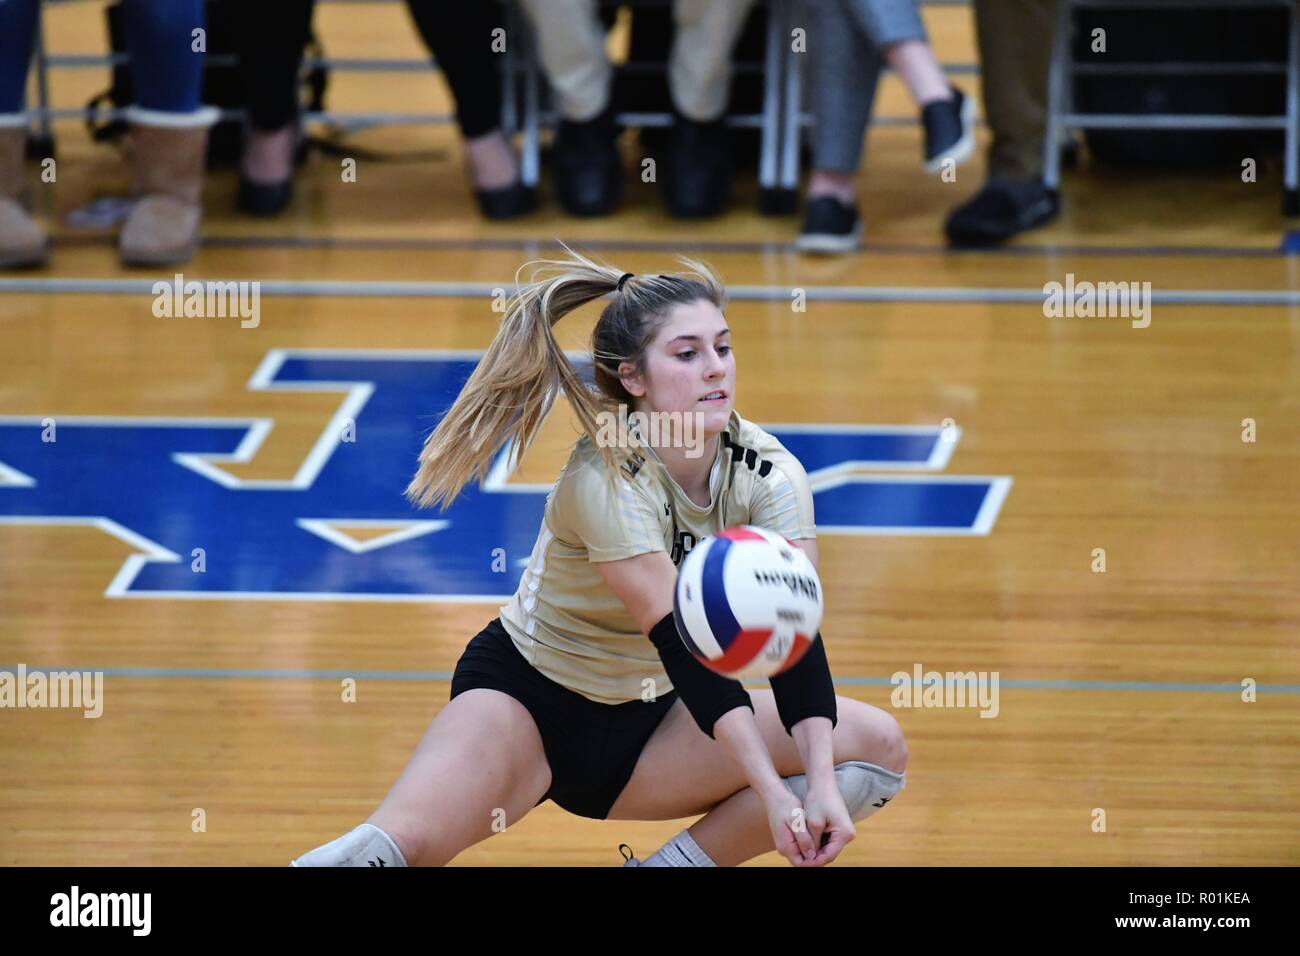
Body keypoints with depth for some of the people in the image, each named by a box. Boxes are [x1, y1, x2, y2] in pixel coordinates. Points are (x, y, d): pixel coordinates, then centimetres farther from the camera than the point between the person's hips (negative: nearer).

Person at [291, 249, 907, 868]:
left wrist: (821, 786, -33)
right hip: (526, 696, -6)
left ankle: (671, 866, -5)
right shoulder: (606, 483, -26)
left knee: (877, 744, -12)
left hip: (646, 718, 6)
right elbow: (685, 648, -32)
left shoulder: (769, 474, -11)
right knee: (403, 842, -34)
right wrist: (771, 793, -40)